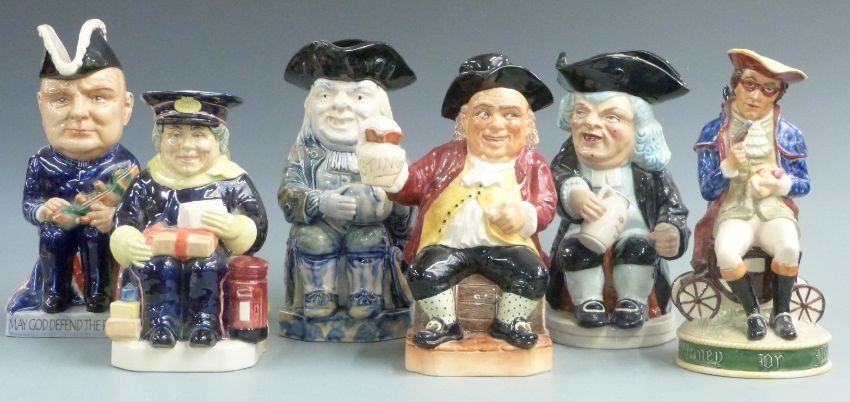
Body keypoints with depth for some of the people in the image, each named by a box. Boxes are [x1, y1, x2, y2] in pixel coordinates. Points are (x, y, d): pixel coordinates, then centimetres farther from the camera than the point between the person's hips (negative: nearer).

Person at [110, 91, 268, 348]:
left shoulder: (232, 181, 5)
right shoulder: (148, 182, 10)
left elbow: (256, 231, 0)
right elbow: (124, 223, 5)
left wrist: (234, 228, -23)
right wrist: (127, 244, -18)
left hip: (214, 262, -1)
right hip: (161, 272, 1)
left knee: (209, 265, -33)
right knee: (156, 264, -31)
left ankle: (206, 322, -19)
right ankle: (161, 321, -18)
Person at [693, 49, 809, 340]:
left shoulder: (788, 134, 4)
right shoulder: (714, 132, 0)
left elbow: (804, 185, 9)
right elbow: (706, 191, -2)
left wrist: (779, 183, -13)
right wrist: (730, 166, -21)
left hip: (775, 210, 1)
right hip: (733, 212, -1)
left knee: (789, 248, -34)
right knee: (726, 252, -35)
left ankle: (782, 312, -6)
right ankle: (753, 313, -9)